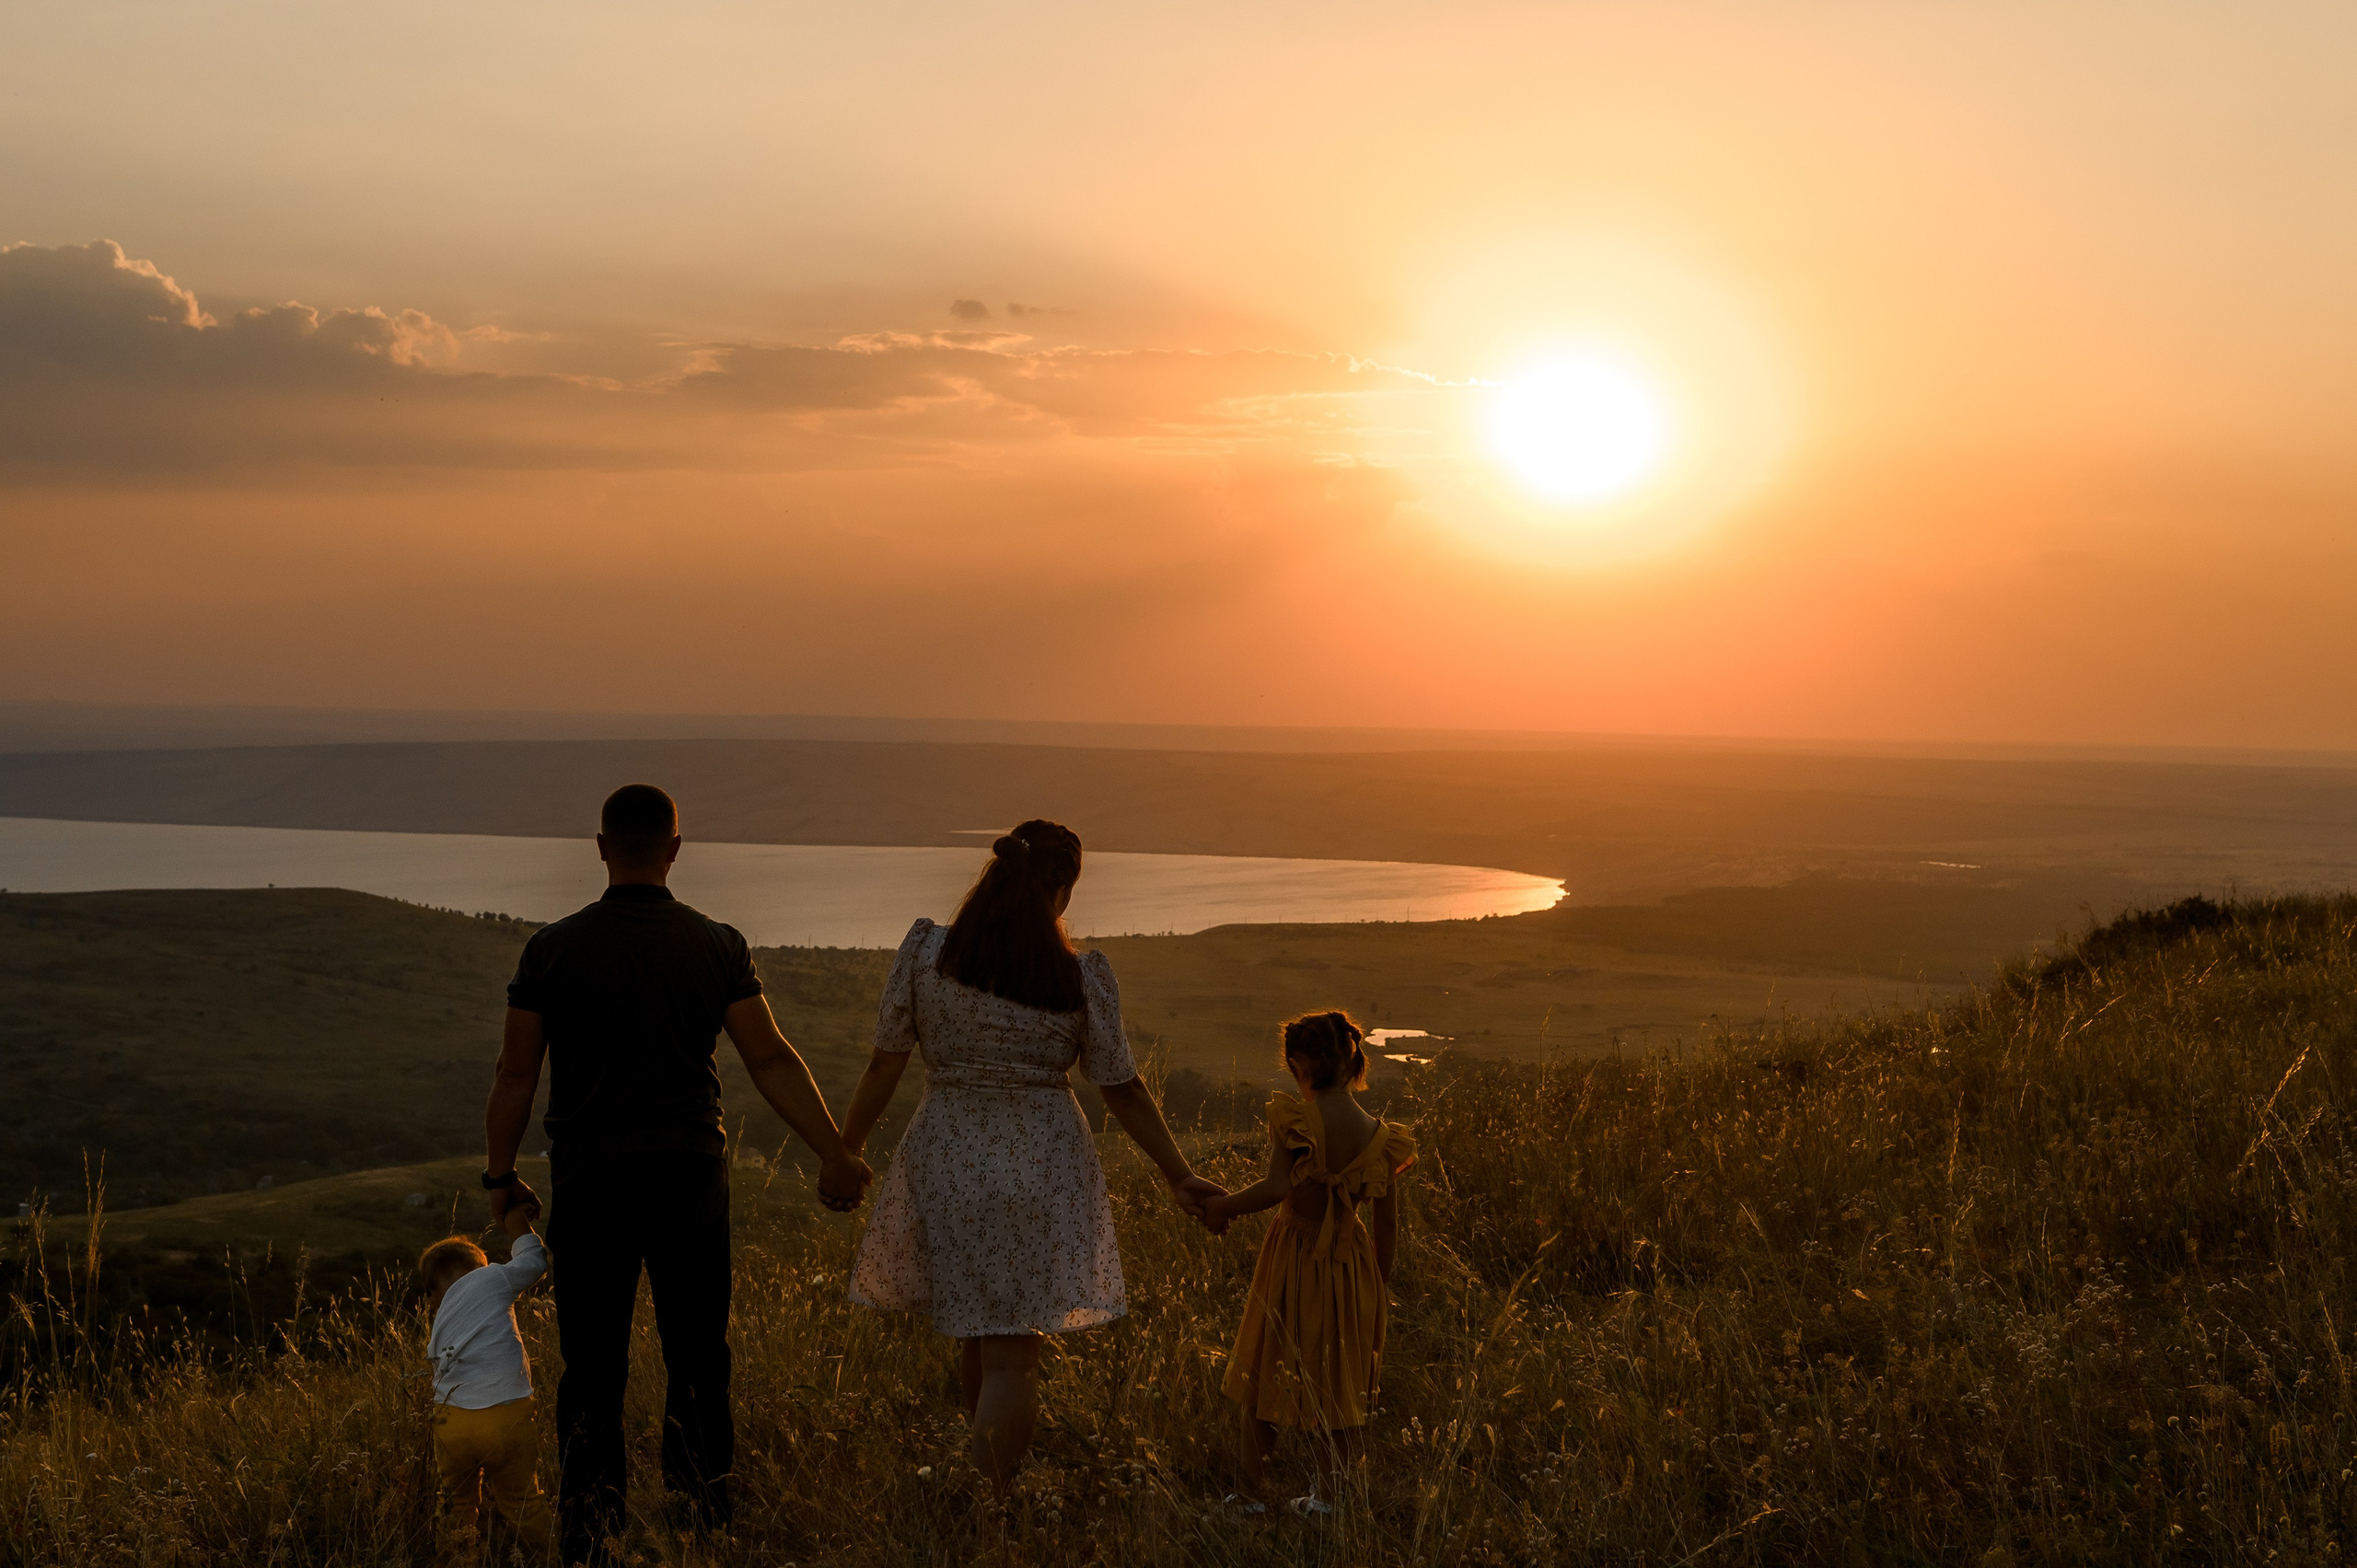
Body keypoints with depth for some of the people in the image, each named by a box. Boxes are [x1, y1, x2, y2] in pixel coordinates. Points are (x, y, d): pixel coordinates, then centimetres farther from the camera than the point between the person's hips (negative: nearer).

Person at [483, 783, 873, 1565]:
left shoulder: (552, 949, -3)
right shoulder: (717, 947, -1)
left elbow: (516, 1075, 1)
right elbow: (772, 1061, -3)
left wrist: (500, 1176, 12)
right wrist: (834, 1155, 1)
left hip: (589, 1183, -1)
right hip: (690, 1177, 1)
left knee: (593, 1372, 6)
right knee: (698, 1364, 10)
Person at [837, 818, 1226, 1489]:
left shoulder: (925, 950, -6)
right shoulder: (1083, 977, -8)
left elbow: (884, 1064, -2)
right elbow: (1122, 1090, -2)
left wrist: (844, 1151, 11)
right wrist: (1179, 1175, 9)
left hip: (946, 1162, 2)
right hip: (1044, 1171, -2)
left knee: (976, 1339, 20)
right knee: (1012, 1355, 3)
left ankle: (992, 1478, 31)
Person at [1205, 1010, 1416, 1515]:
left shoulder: (1296, 1121, -19)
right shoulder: (1380, 1137, -6)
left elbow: (1277, 1187, -32)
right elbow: (1387, 1225, 0)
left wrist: (1223, 1206, -17)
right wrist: (1381, 1283, 13)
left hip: (1291, 1261, -3)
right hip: (1350, 1265, 3)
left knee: (1264, 1374, 15)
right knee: (1342, 1384, 17)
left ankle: (1254, 1487, 23)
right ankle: (1326, 1493, 19)